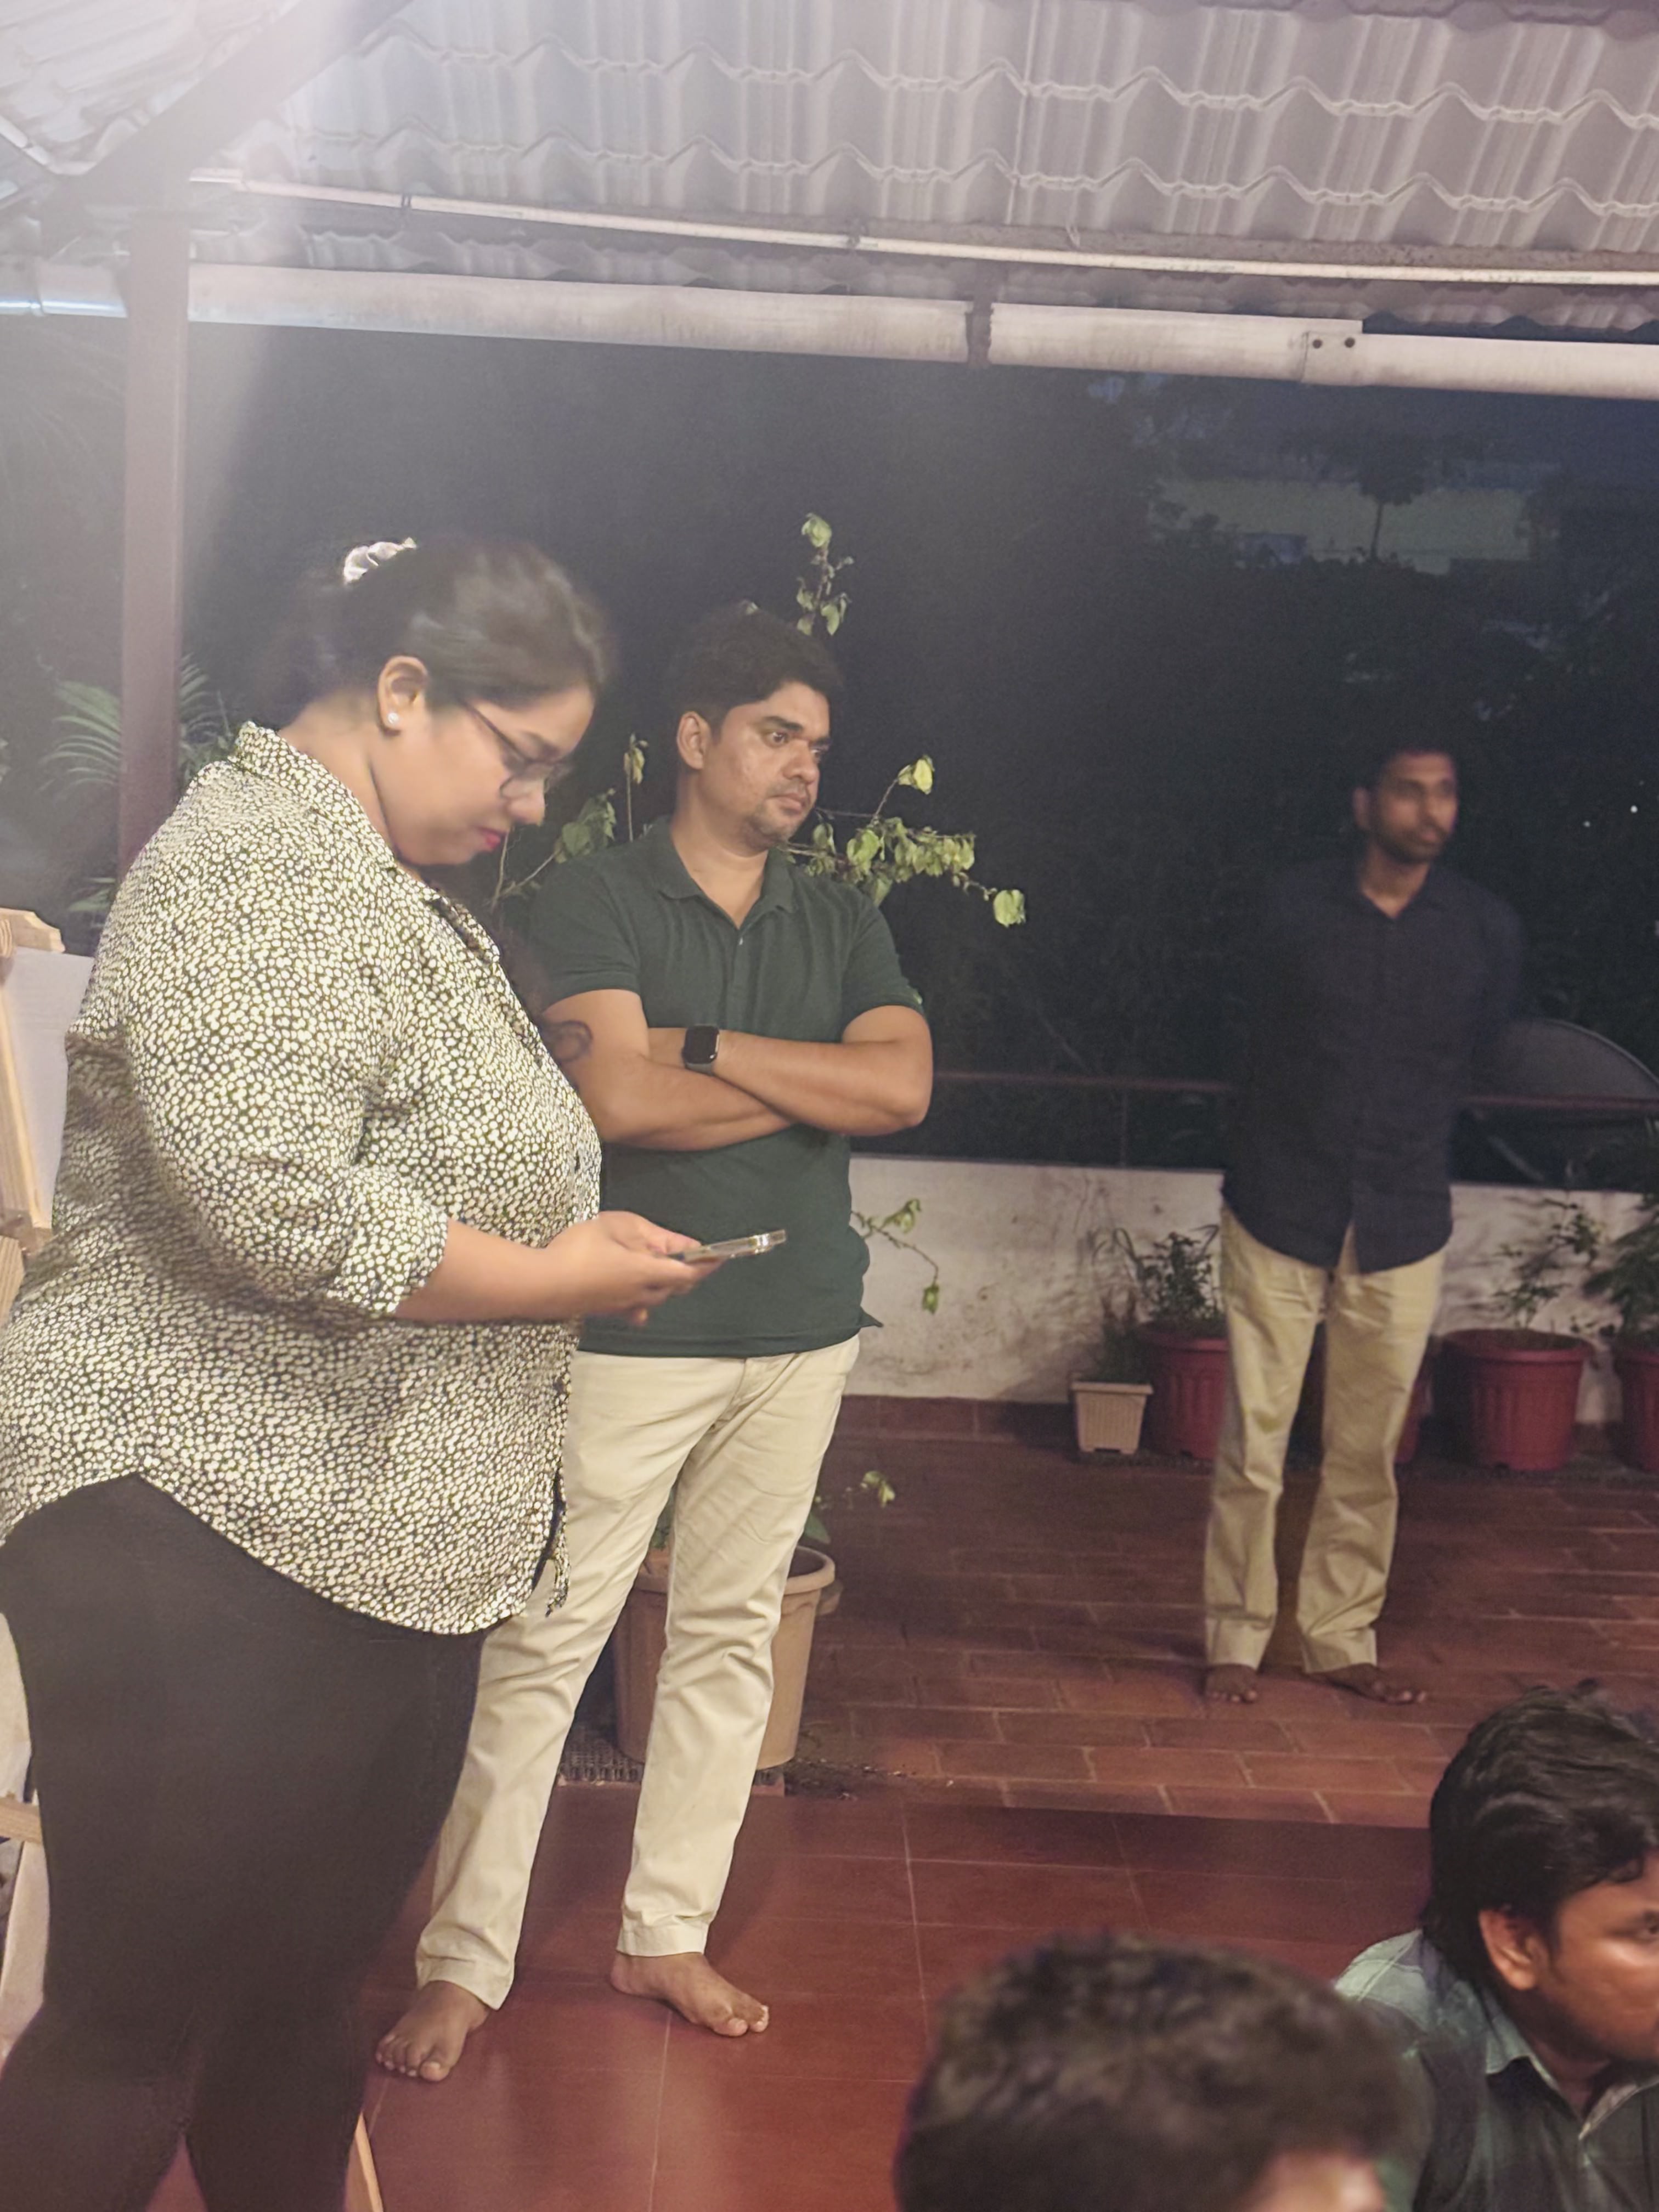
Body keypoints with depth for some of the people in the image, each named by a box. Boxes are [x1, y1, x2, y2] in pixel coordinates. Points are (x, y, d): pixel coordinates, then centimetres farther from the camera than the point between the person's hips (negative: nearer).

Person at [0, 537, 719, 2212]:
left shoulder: (383, 885, 17)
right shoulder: (250, 868, -15)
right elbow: (276, 1211, -26)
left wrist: (583, 1247, 9)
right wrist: (554, 1279, -14)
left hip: (392, 1550, 9)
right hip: (211, 1533, -9)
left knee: (310, 1989, 19)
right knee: (137, 2023, 2)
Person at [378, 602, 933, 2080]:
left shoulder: (841, 922, 10)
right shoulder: (594, 902, -3)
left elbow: (905, 1086, -5)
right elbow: (619, 1099, -17)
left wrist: (705, 1046, -11)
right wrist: (818, 1084, -8)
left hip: (799, 1330, 5)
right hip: (631, 1330, -5)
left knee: (733, 1638, 12)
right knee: (545, 1643, -1)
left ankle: (667, 1935, 26)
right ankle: (465, 1964, 12)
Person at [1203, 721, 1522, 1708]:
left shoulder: (1488, 929, 0)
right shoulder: (1298, 906, -1)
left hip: (1404, 1228, 1)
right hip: (1281, 1216, -1)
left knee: (1369, 1455, 9)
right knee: (1253, 1447, 1)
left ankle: (1342, 1638, 24)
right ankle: (1237, 1638, 14)